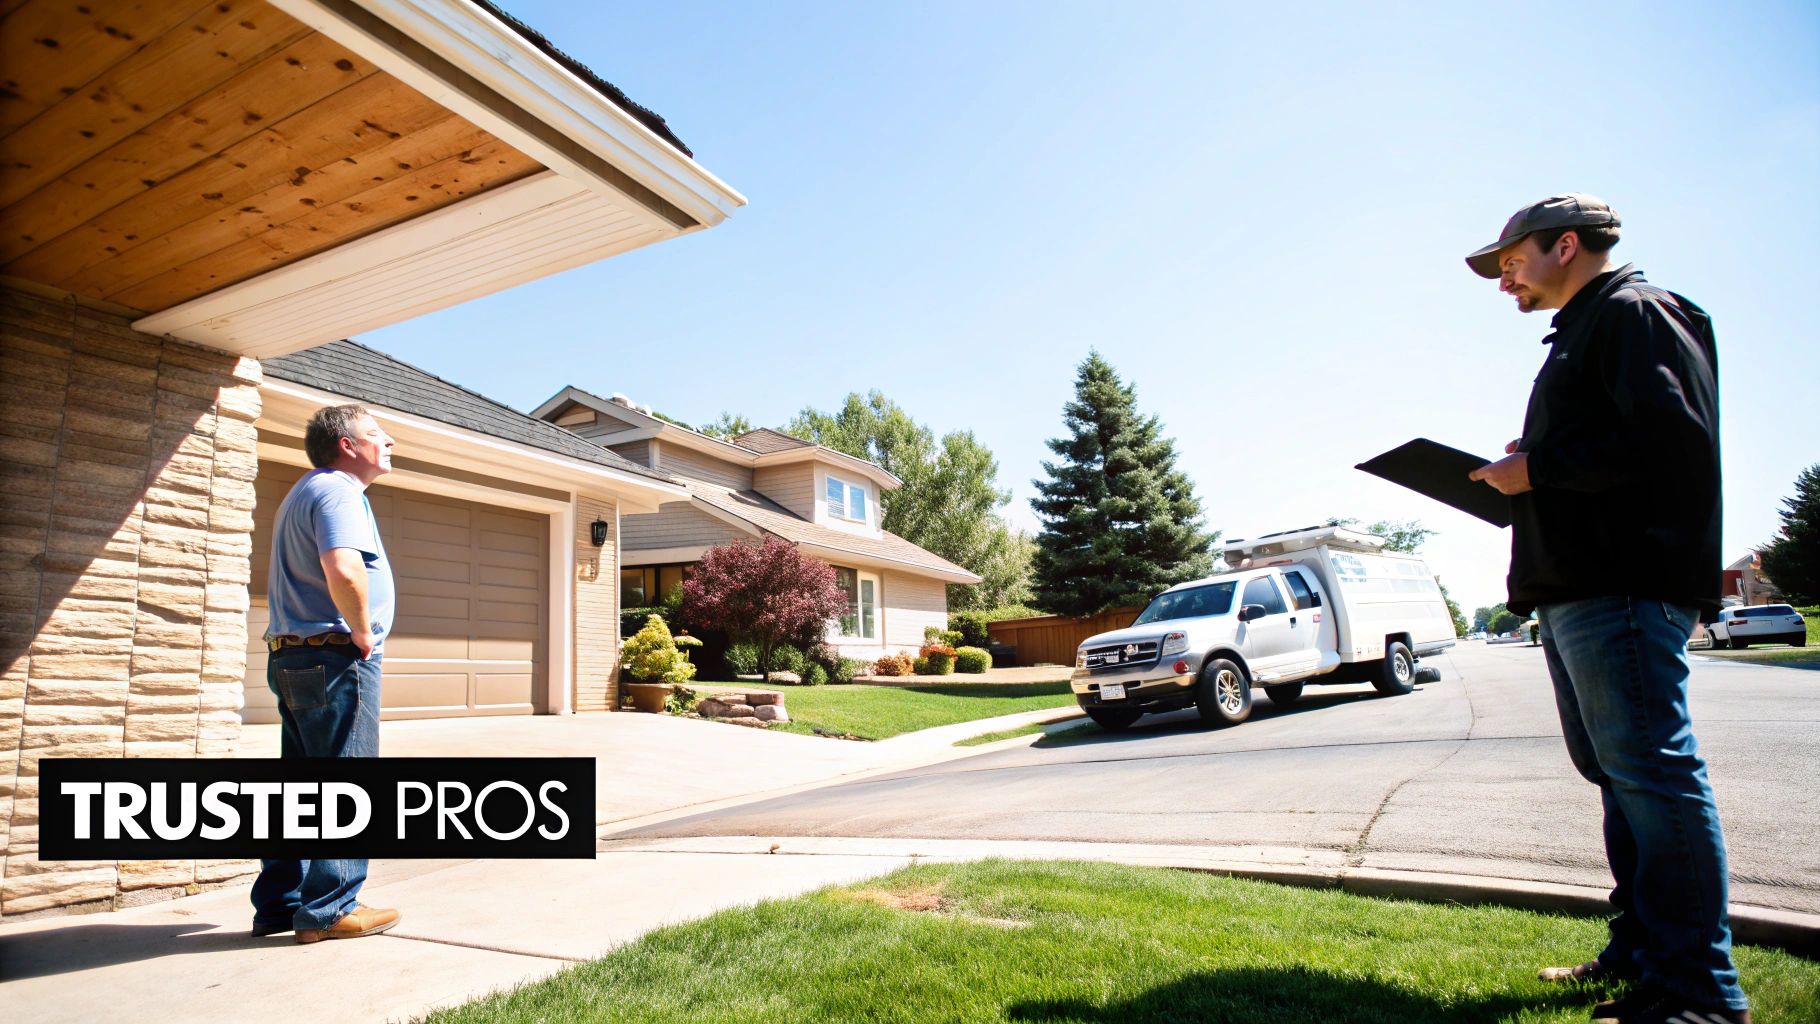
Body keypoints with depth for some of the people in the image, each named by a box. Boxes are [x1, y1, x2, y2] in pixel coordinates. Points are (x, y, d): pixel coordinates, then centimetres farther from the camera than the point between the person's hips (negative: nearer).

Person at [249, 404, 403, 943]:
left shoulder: (303, 494, 21)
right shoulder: (338, 490, -13)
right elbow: (343, 569, -31)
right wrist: (363, 633, -18)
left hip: (291, 656, 10)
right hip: (335, 657, -10)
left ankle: (279, 903, 23)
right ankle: (330, 910, 4)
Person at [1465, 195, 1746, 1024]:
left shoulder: (1633, 311, -4)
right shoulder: (1582, 334, 26)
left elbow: (1666, 436, -18)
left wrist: (1538, 467, -12)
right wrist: (1532, 465, 13)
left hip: (1625, 584, -11)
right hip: (1580, 585, 11)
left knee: (1650, 769, -9)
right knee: (1619, 771, 13)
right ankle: (1644, 949, 22)